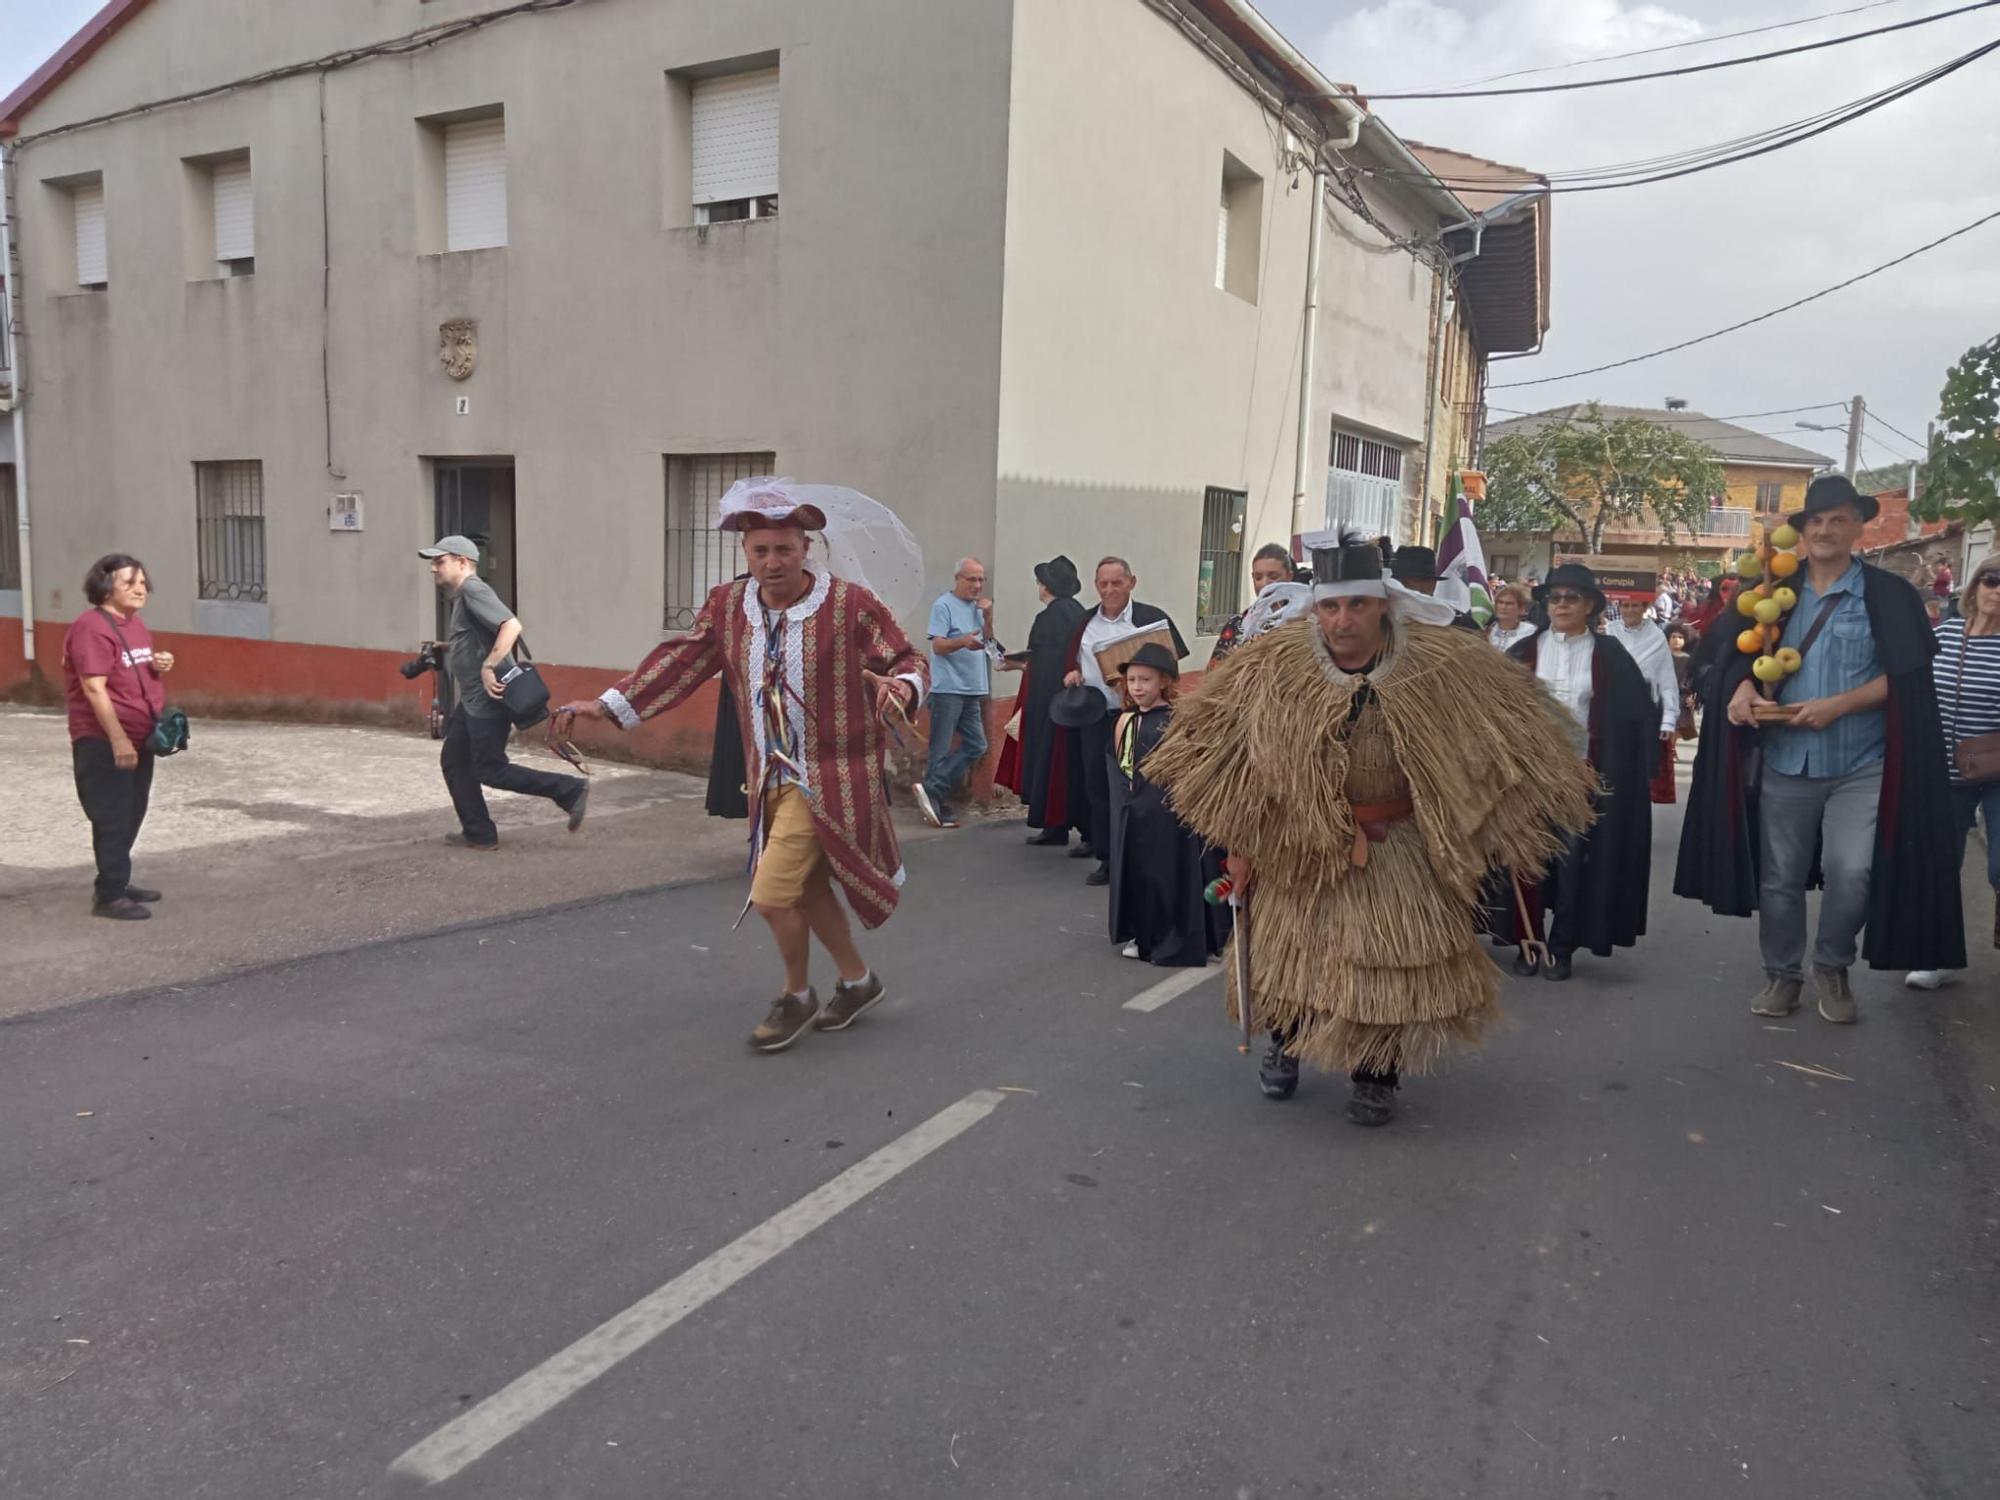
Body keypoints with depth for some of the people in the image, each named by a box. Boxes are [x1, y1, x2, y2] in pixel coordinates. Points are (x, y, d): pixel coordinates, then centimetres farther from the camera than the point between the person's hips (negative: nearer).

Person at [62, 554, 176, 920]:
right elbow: (94, 688, -22)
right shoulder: (92, 627, -16)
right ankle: (109, 896, 0)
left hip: (139, 738, 9)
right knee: (113, 817, -6)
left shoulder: (136, 624, 12)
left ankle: (118, 883, 27)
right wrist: (118, 739, -25)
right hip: (103, 742, -9)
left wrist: (159, 666, 2)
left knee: (131, 814, 15)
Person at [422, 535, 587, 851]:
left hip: (488, 699, -11)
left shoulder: (473, 589, -15)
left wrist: (489, 667, -31)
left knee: (490, 771, -4)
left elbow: (511, 626, -30)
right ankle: (479, 834, 18)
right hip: (471, 700, 11)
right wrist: (442, 648, 22)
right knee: (453, 761, 12)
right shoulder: (461, 596, 16)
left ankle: (571, 790, 0)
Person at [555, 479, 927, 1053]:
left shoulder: (851, 604, -14)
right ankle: (858, 981, 40)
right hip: (771, 776, 6)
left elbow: (909, 660, -10)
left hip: (830, 778, -6)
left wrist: (902, 686, -34)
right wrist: (608, 705, -2)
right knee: (808, 888, 18)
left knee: (771, 893, -11)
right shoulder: (727, 605, 1)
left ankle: (796, 996, 15)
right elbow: (680, 661, 5)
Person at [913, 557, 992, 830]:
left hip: (972, 690, 8)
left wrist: (987, 618, 2)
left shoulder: (978, 606, 17)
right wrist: (963, 641, -32)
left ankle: (932, 791, 2)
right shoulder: (944, 605, -7)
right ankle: (939, 806, 0)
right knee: (941, 749, -4)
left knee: (976, 746, 3)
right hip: (948, 689, -8)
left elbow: (987, 642, 19)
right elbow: (938, 646, -14)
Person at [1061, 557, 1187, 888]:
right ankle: (1106, 857, 17)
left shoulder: (1152, 619, -4)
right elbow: (1072, 662, 21)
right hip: (1095, 717, 4)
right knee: (1097, 787, 7)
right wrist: (1073, 673, -1)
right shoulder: (1085, 622, 12)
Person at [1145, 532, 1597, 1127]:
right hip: (1300, 842, 1)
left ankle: (1376, 1077, 29)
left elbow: (1512, 727, -2)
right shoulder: (1277, 663, -13)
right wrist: (1239, 839, -1)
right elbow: (1226, 740, -4)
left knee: (1392, 963, 6)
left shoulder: (1444, 663, -16)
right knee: (1292, 950, 16)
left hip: (1398, 849, -1)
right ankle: (1286, 1045, 43)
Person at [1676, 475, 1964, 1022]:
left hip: (1860, 766, -3)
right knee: (1779, 876, 9)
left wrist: (1838, 704, -18)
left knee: (1851, 874, -9)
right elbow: (1745, 654, 13)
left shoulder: (1889, 595, -2)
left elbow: (1904, 676, -7)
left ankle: (1832, 967, 17)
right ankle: (1782, 972, 26)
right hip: (1784, 762, 3)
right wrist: (1744, 686, -10)